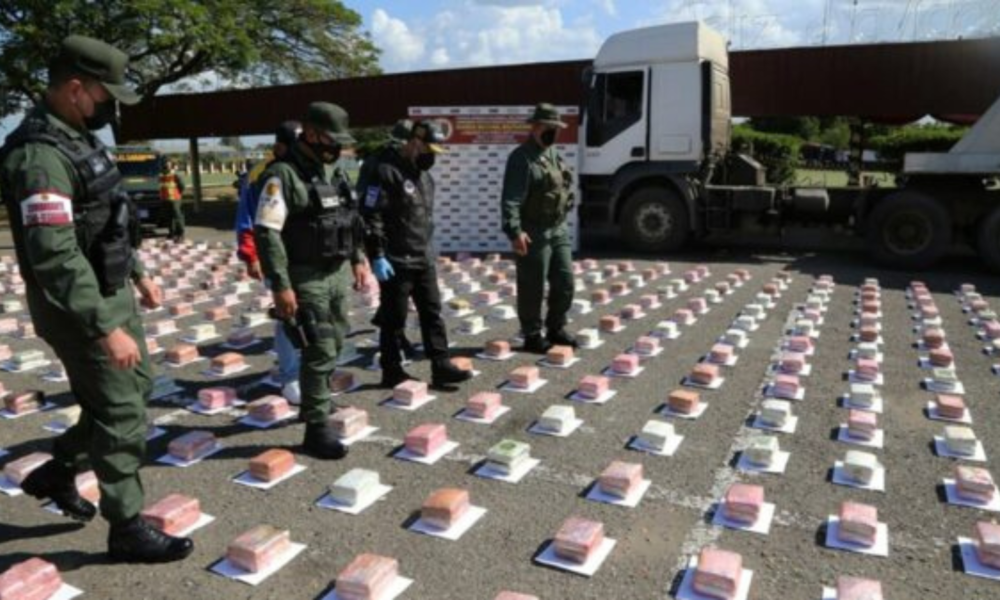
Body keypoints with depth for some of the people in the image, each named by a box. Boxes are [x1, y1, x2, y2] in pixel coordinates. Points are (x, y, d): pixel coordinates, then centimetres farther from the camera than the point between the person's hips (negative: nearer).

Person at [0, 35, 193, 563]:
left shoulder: (78, 139, 9)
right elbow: (55, 257, -30)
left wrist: (138, 273, 21)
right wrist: (105, 329, -31)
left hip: (111, 295, 10)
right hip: (79, 310, -10)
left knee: (136, 389, 21)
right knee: (123, 416, 0)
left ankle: (55, 472, 37)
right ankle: (127, 530, 17)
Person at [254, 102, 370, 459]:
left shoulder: (335, 172, 10)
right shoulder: (282, 175, -15)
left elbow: (351, 219, 20)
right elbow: (266, 233, -19)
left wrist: (358, 259, 17)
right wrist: (280, 285, -22)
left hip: (338, 273, 8)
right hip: (306, 278, -8)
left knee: (334, 344, 18)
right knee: (320, 351, -7)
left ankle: (315, 404, 38)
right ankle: (317, 428, 4)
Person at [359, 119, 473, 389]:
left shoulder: (422, 172, 13)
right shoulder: (385, 170, -15)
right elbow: (370, 216, -20)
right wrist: (377, 256, -22)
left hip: (423, 259, 9)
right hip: (396, 262, -8)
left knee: (432, 313, 9)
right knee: (394, 319, 3)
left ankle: (441, 367, 15)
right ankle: (392, 372, 16)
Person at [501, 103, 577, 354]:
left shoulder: (553, 154, 14)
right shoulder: (522, 158, -14)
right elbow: (511, 199, -23)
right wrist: (515, 231, -34)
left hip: (559, 230, 9)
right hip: (533, 234, -8)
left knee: (565, 281, 13)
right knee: (533, 287, 1)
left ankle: (556, 329, 29)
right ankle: (532, 336, 14)